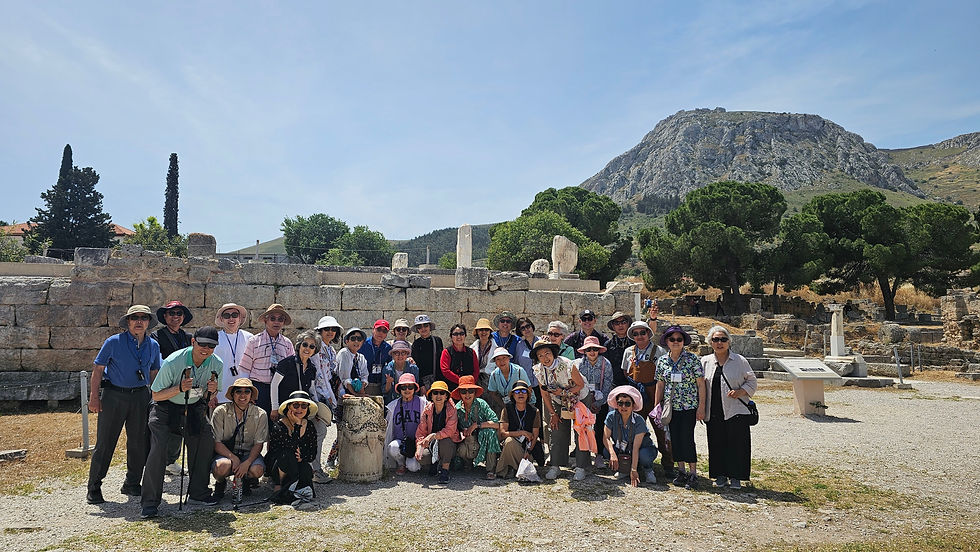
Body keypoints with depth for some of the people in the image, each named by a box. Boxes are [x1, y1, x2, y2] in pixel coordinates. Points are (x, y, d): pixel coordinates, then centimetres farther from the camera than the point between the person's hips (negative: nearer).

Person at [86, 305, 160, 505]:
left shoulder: (153, 346, 8)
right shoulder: (114, 342, -4)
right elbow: (97, 369, -2)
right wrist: (94, 397, -8)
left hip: (140, 396, 4)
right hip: (113, 395, -4)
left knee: (139, 443, 7)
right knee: (105, 443, 0)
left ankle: (132, 484, 22)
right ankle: (94, 489, 13)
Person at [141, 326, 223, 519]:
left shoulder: (217, 365, -11)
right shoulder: (172, 362, -25)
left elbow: (209, 399, 4)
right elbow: (156, 395, -16)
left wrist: (212, 391, -20)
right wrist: (179, 388, -33)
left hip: (194, 408, 5)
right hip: (166, 407, -4)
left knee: (206, 441, -3)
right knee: (158, 447, -18)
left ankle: (198, 493, 16)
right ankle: (149, 502, -6)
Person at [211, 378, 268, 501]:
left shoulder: (260, 414, -5)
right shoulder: (221, 411, -8)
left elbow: (258, 444, -5)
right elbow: (216, 443, -9)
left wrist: (247, 463, -22)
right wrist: (233, 458, -22)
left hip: (249, 454, 1)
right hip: (225, 453, -1)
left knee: (257, 470, -31)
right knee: (222, 466, -35)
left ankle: (246, 479, 9)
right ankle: (220, 483, 4)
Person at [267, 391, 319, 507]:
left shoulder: (310, 427, 3)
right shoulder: (278, 426, -12)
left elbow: (312, 453, 3)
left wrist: (302, 458, -19)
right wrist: (297, 427, -25)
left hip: (299, 464, 3)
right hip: (275, 466, -3)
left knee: (306, 470, -32)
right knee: (287, 454, -36)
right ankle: (278, 487, -18)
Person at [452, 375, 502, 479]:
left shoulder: (481, 404, -12)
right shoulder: (457, 409, -5)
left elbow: (497, 424, -21)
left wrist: (476, 425, -23)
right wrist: (462, 432, -19)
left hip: (483, 442, -1)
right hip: (466, 442, 1)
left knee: (489, 430, -31)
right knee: (461, 450, -32)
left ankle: (491, 469, -21)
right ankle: (469, 463, 7)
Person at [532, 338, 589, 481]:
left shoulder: (567, 365, -28)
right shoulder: (539, 370, -13)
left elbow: (581, 385, -16)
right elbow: (544, 393, -1)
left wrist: (564, 392, -27)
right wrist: (552, 414, 0)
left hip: (579, 399, -4)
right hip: (559, 403, 4)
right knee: (557, 432, 0)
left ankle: (580, 468, 3)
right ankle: (555, 466, 9)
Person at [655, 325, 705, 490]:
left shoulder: (692, 359, -6)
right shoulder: (662, 361, 5)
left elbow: (701, 384, -5)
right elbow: (660, 385, 11)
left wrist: (701, 407, -8)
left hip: (689, 406, -4)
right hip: (670, 407, 4)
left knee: (687, 438, -6)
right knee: (675, 439, 7)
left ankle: (693, 474, 6)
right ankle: (681, 471, 20)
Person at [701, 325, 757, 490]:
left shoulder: (740, 361, 2)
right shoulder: (705, 362, 9)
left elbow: (751, 382, 6)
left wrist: (740, 391, -12)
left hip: (736, 411, -2)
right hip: (714, 413, 2)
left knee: (736, 444, -1)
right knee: (717, 444, 6)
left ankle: (735, 477, 12)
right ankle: (720, 476, 19)